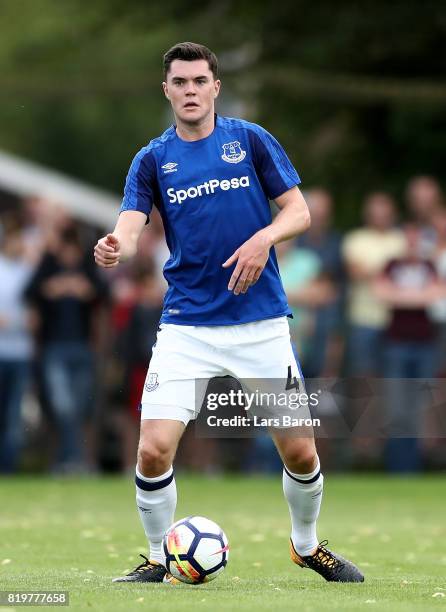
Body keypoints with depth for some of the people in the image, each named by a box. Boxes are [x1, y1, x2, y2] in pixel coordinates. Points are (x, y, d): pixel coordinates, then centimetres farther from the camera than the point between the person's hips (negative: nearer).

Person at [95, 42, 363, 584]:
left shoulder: (251, 140, 3)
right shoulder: (152, 159, 4)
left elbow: (299, 211, 1)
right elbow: (130, 226, -9)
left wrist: (265, 237, -21)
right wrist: (114, 248, -33)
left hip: (261, 324, 0)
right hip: (186, 328, 0)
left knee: (299, 451, 2)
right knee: (153, 451, -14)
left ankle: (307, 545, 29)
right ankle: (157, 560, 9)